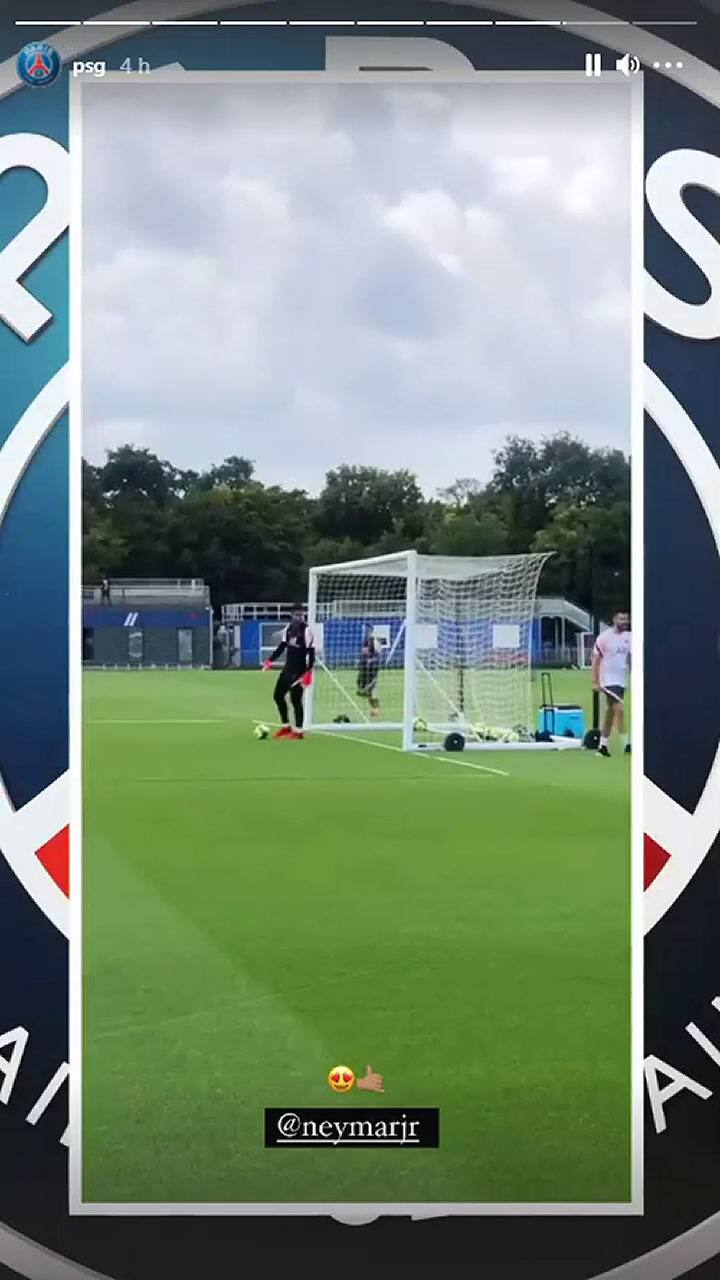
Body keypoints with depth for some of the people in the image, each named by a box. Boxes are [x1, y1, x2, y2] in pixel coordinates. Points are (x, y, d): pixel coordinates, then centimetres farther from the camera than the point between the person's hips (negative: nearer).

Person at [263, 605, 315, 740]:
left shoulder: (306, 631, -14)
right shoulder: (288, 628, 7)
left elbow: (311, 653, -16)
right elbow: (282, 646, 18)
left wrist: (308, 672, -23)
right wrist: (270, 660, 12)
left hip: (299, 670, -8)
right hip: (288, 668, 8)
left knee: (295, 699, -7)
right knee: (278, 695, 11)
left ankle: (298, 731, 2)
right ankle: (285, 726, 23)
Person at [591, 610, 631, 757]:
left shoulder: (629, 637, 6)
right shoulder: (604, 637, -10)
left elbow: (632, 657, 12)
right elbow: (596, 659, -7)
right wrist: (595, 681, -12)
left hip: (621, 680, 6)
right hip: (609, 680, -6)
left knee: (611, 712, 11)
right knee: (619, 709, -17)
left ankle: (603, 745, 17)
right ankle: (626, 744, -16)